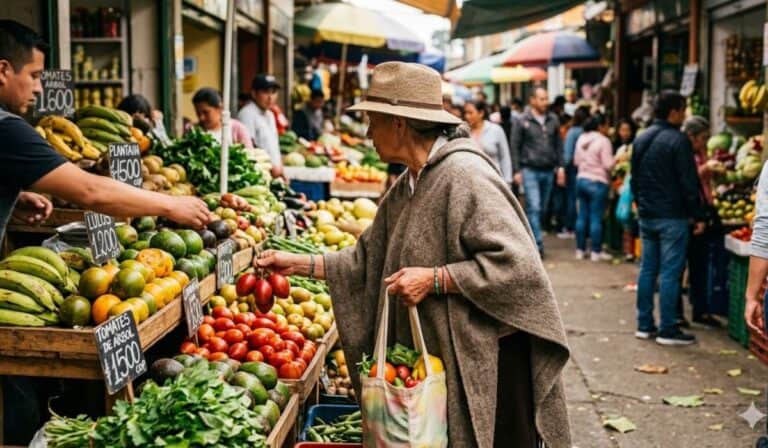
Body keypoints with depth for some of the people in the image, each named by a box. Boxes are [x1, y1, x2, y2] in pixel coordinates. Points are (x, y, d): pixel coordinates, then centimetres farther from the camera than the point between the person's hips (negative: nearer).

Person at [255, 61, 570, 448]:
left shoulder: (465, 174, -19)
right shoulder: (405, 189, 10)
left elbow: (516, 263, -24)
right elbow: (369, 259, 14)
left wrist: (434, 279, -22)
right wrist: (298, 263, 8)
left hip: (488, 359, -8)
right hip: (438, 358, 9)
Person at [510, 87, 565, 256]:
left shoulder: (553, 120, 7)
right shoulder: (523, 121, -4)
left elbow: (558, 144, 13)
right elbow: (514, 146, -1)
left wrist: (560, 166, 6)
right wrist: (517, 171, -5)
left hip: (548, 171, 4)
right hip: (530, 171, -4)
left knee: (541, 208, 9)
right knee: (533, 207, -11)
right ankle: (538, 243, -10)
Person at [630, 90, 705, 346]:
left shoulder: (641, 139, 10)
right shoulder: (678, 140, -13)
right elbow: (689, 183, -14)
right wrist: (697, 216, -8)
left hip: (646, 216, 8)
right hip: (672, 216, -7)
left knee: (647, 269, 12)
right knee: (670, 272, -3)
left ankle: (644, 325, 16)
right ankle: (668, 330, 0)